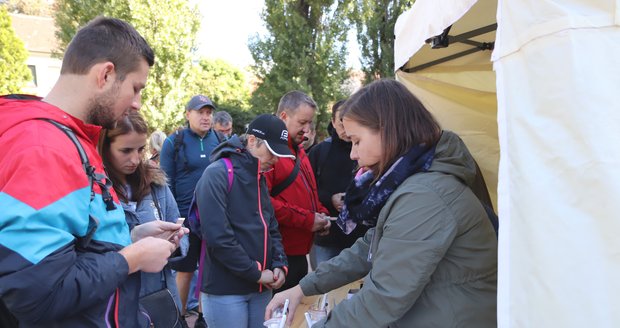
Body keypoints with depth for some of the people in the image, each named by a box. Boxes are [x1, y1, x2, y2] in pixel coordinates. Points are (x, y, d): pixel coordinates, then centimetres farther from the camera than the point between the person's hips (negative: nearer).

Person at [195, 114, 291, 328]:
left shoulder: (260, 178, 12)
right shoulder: (218, 174, -14)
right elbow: (217, 236, -22)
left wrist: (279, 264, 0)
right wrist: (255, 273, -15)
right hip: (226, 290, -7)